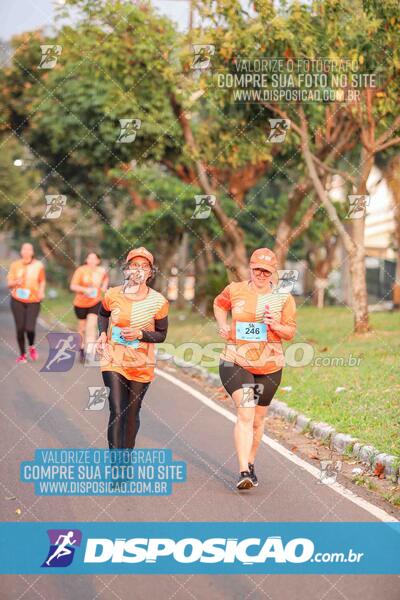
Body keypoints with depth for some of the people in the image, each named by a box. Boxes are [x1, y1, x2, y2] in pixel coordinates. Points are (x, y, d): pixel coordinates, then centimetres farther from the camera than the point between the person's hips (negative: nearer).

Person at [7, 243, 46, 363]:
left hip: (33, 301, -1)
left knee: (30, 328, -14)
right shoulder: (15, 265, 2)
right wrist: (16, 282, -16)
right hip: (17, 300, 1)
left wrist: (41, 291, -4)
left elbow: (42, 281, 14)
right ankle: (22, 354, 17)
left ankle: (32, 347, 18)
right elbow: (9, 283, 6)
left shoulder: (38, 266, 1)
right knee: (20, 328, -1)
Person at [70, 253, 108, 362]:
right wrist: (85, 289, -27)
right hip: (81, 303, 0)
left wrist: (104, 286, 8)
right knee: (82, 327, 12)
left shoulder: (102, 271, 0)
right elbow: (73, 286, -14)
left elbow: (106, 278, 26)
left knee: (91, 326, -16)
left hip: (95, 303, 0)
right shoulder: (81, 270, -10)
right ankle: (82, 350, 34)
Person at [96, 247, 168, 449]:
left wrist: (140, 334, -16)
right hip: (114, 362, -1)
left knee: (132, 413, 12)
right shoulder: (113, 295, -5)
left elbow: (161, 334, 1)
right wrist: (103, 334, -1)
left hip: (142, 366, 1)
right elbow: (103, 314, 17)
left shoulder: (158, 301, -8)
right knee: (116, 412, -12)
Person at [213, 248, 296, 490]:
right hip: (236, 363, -2)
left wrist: (276, 326, -17)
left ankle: (250, 464, 36)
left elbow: (291, 333, 4)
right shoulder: (235, 290, -1)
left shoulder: (284, 298, 0)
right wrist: (222, 324, 3)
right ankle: (244, 472, -24)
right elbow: (219, 304, 21)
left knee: (258, 418, 14)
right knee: (245, 413, -18)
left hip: (269, 367, 2)